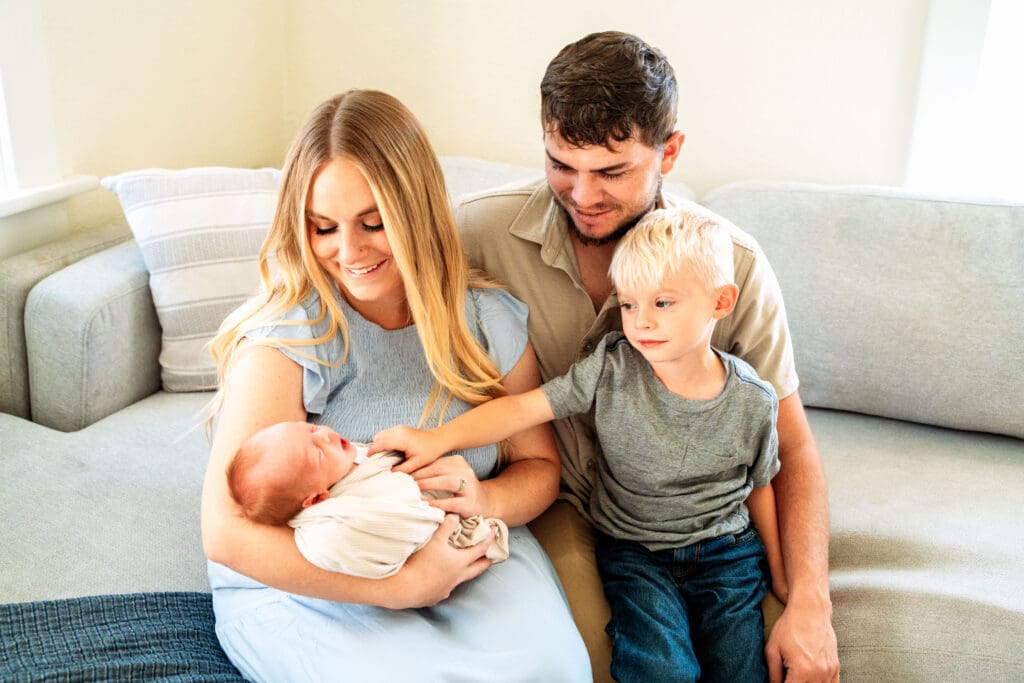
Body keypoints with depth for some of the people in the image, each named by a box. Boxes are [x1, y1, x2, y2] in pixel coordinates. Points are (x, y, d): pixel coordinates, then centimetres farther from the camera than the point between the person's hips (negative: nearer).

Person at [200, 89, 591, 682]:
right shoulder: (287, 337, -17)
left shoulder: (489, 319, -4)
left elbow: (540, 465, 5)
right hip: (304, 585, -2)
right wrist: (398, 587, -24)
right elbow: (228, 532, -23)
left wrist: (487, 499, -18)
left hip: (461, 554, 3)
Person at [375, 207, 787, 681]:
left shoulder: (752, 401, -9)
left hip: (726, 551, 2)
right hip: (633, 549, -1)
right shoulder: (612, 368, -13)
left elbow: (759, 487, 6)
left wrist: (779, 571, 14)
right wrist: (437, 439, -28)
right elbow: (523, 408, -16)